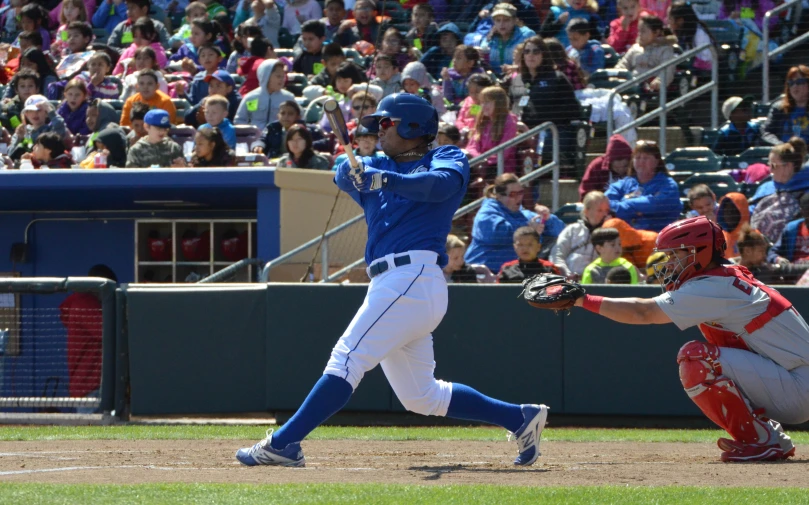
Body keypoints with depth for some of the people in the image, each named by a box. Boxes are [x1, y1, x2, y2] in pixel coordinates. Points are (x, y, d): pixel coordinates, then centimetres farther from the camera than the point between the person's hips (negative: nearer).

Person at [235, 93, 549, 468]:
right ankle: (520, 418, 16)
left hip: (414, 279, -9)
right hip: (390, 285, 9)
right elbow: (344, 175, 7)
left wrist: (386, 180, -33)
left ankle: (283, 443, -20)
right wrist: (353, 171, -18)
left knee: (347, 359, -16)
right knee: (420, 396, 11)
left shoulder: (447, 159, 4)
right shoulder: (378, 167, 25)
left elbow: (443, 183, -19)